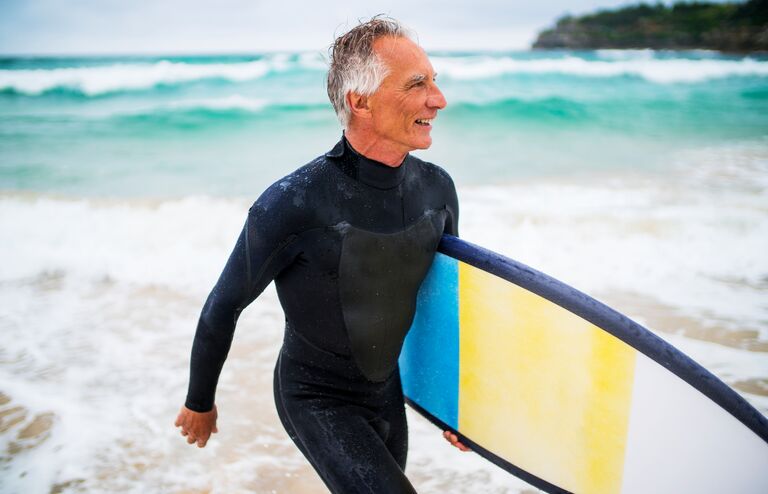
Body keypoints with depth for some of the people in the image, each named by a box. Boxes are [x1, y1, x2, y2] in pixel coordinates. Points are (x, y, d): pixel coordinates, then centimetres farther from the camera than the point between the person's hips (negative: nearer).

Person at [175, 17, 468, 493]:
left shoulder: (436, 187, -12)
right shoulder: (293, 204, -29)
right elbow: (223, 307, -14)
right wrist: (200, 402, 0)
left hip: (387, 388, 6)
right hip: (317, 397, -6)